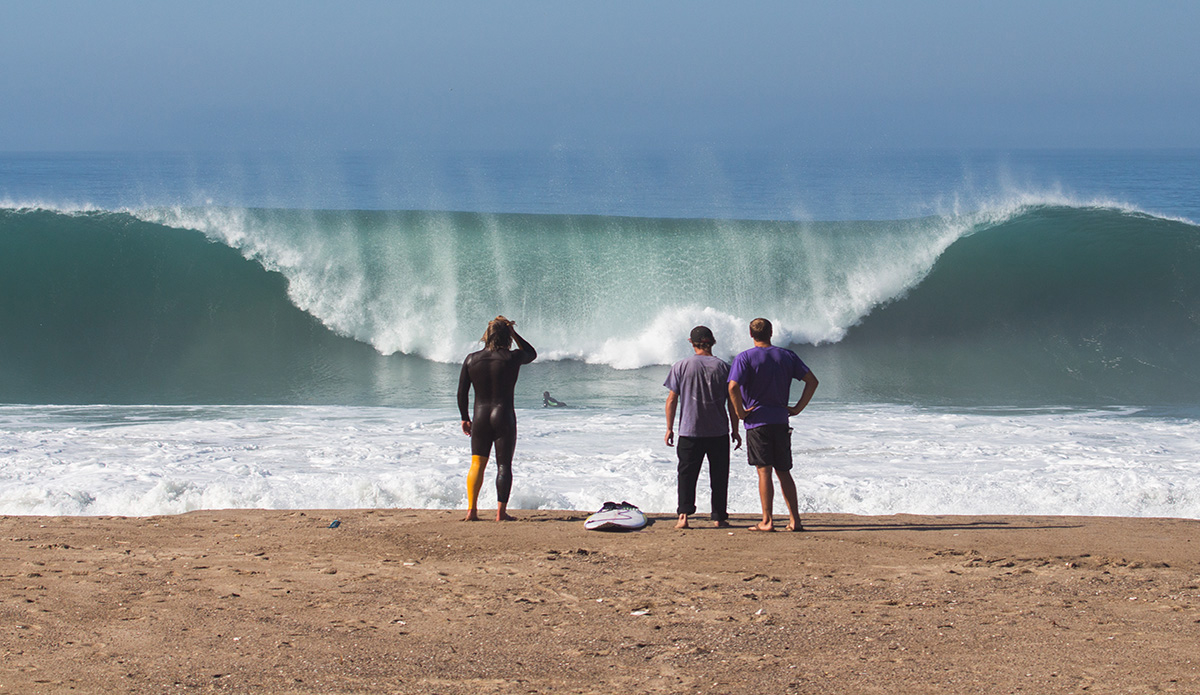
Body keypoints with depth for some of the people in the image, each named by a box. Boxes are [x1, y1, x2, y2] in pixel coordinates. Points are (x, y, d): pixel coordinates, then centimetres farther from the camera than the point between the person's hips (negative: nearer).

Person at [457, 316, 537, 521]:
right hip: (504, 416, -2)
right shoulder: (513, 358, -7)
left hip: (480, 417, 2)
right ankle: (501, 511, -1)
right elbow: (532, 353, 17)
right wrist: (514, 333, 12)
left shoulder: (471, 359, 1)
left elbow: (462, 393, 5)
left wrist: (465, 418, 15)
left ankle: (471, 509, -2)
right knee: (504, 465, 3)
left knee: (477, 464, 7)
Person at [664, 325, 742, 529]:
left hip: (689, 431, -1)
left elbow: (672, 399, -2)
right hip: (719, 432, 1)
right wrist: (735, 430, 10)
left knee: (686, 474, 5)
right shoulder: (723, 367, 0)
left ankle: (684, 514, -9)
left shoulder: (681, 366, -2)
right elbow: (732, 402, 2)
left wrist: (669, 428, 5)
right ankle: (719, 517, 12)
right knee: (719, 476, 10)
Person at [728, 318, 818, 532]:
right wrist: (798, 408, 7)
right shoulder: (787, 356, 7)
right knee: (784, 472, 11)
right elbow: (812, 381, 5)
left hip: (757, 420, -4)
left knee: (764, 472, -4)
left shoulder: (744, 358, -5)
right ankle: (795, 520, 9)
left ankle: (767, 521, -6)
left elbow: (733, 387, -20)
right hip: (781, 421, 4)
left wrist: (740, 411, -8)